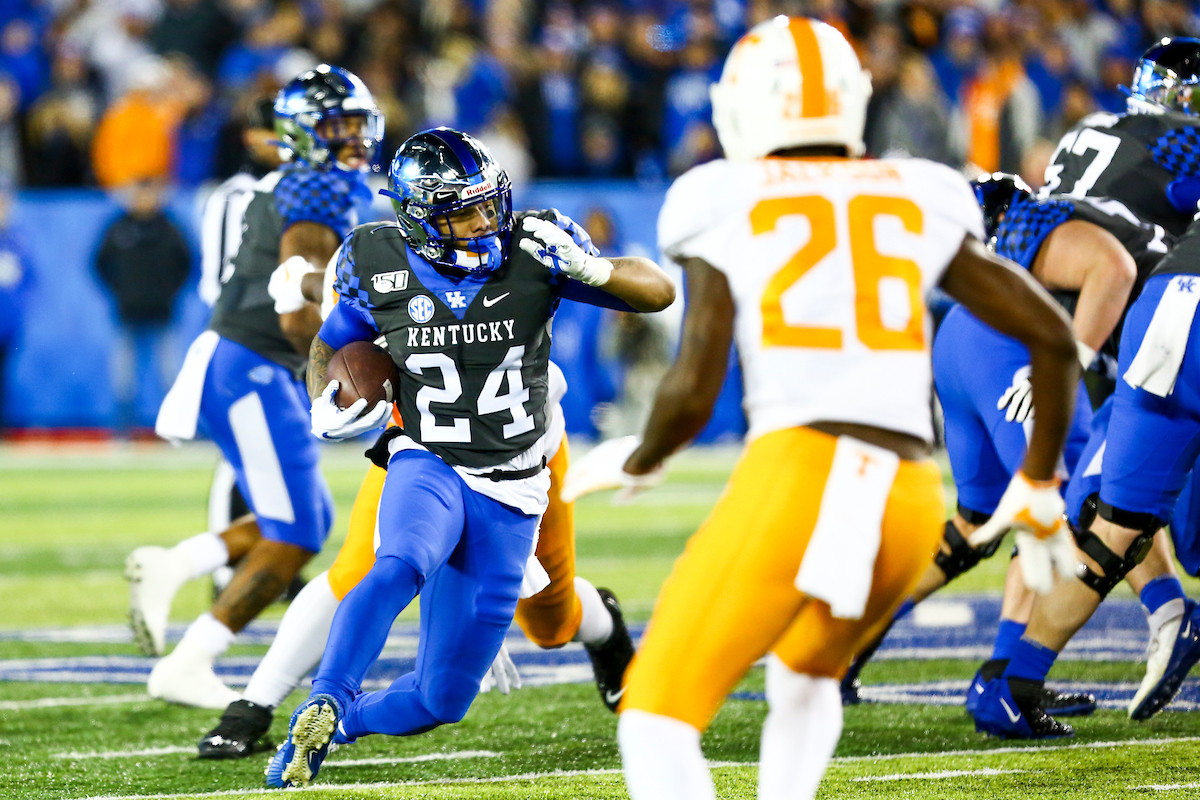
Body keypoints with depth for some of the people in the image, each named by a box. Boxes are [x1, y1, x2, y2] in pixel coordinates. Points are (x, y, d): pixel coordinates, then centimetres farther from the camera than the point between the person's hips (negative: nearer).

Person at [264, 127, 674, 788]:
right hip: (428, 467, -1)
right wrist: (325, 410, -8)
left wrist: (585, 268, -25)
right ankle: (325, 702, -39)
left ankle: (332, 723, 26)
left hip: (510, 496, 1)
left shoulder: (530, 254, -8)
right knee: (400, 568, -39)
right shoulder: (381, 268, -5)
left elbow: (659, 292, -6)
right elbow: (330, 347, 13)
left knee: (443, 698, 3)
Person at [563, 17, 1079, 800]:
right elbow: (1055, 337, 14)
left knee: (657, 715, 0)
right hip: (911, 500, 5)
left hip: (795, 479, -4)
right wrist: (1039, 492, 25)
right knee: (805, 673, 34)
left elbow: (694, 390, -2)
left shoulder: (728, 208, 7)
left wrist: (634, 463, 19)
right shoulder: (920, 206, 17)